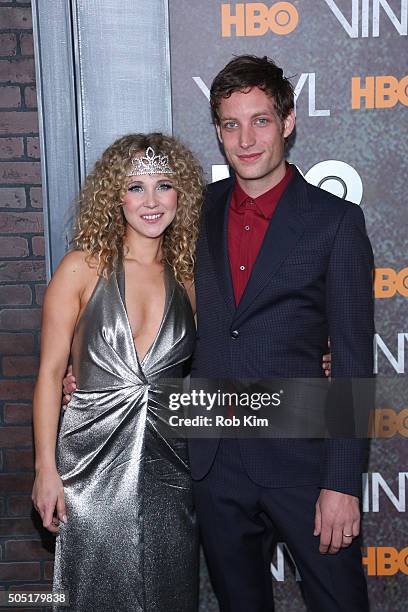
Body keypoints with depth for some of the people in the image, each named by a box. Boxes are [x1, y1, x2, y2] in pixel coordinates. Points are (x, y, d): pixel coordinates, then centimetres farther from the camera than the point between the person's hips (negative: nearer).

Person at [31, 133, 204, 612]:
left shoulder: (188, 277, 5)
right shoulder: (83, 268, -5)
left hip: (170, 461, 3)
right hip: (97, 462, -3)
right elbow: (50, 372, -5)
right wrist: (46, 469, -8)